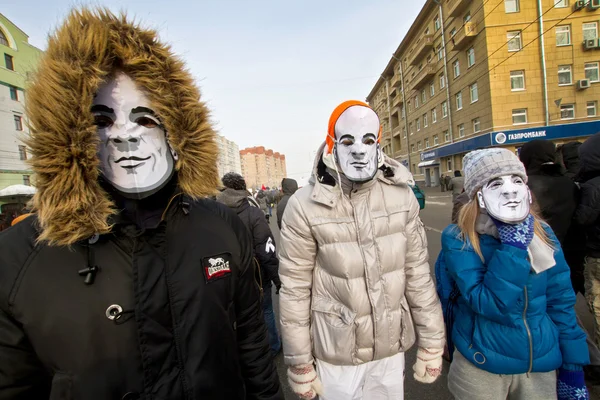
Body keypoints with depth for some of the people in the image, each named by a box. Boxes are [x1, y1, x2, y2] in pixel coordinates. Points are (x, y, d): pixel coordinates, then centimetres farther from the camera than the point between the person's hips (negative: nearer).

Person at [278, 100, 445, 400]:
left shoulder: (401, 196, -7)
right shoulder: (305, 206, -17)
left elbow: (418, 275, -1)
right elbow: (295, 291, -11)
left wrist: (431, 343, 4)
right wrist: (299, 363, -4)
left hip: (392, 348, 3)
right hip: (336, 353, -2)